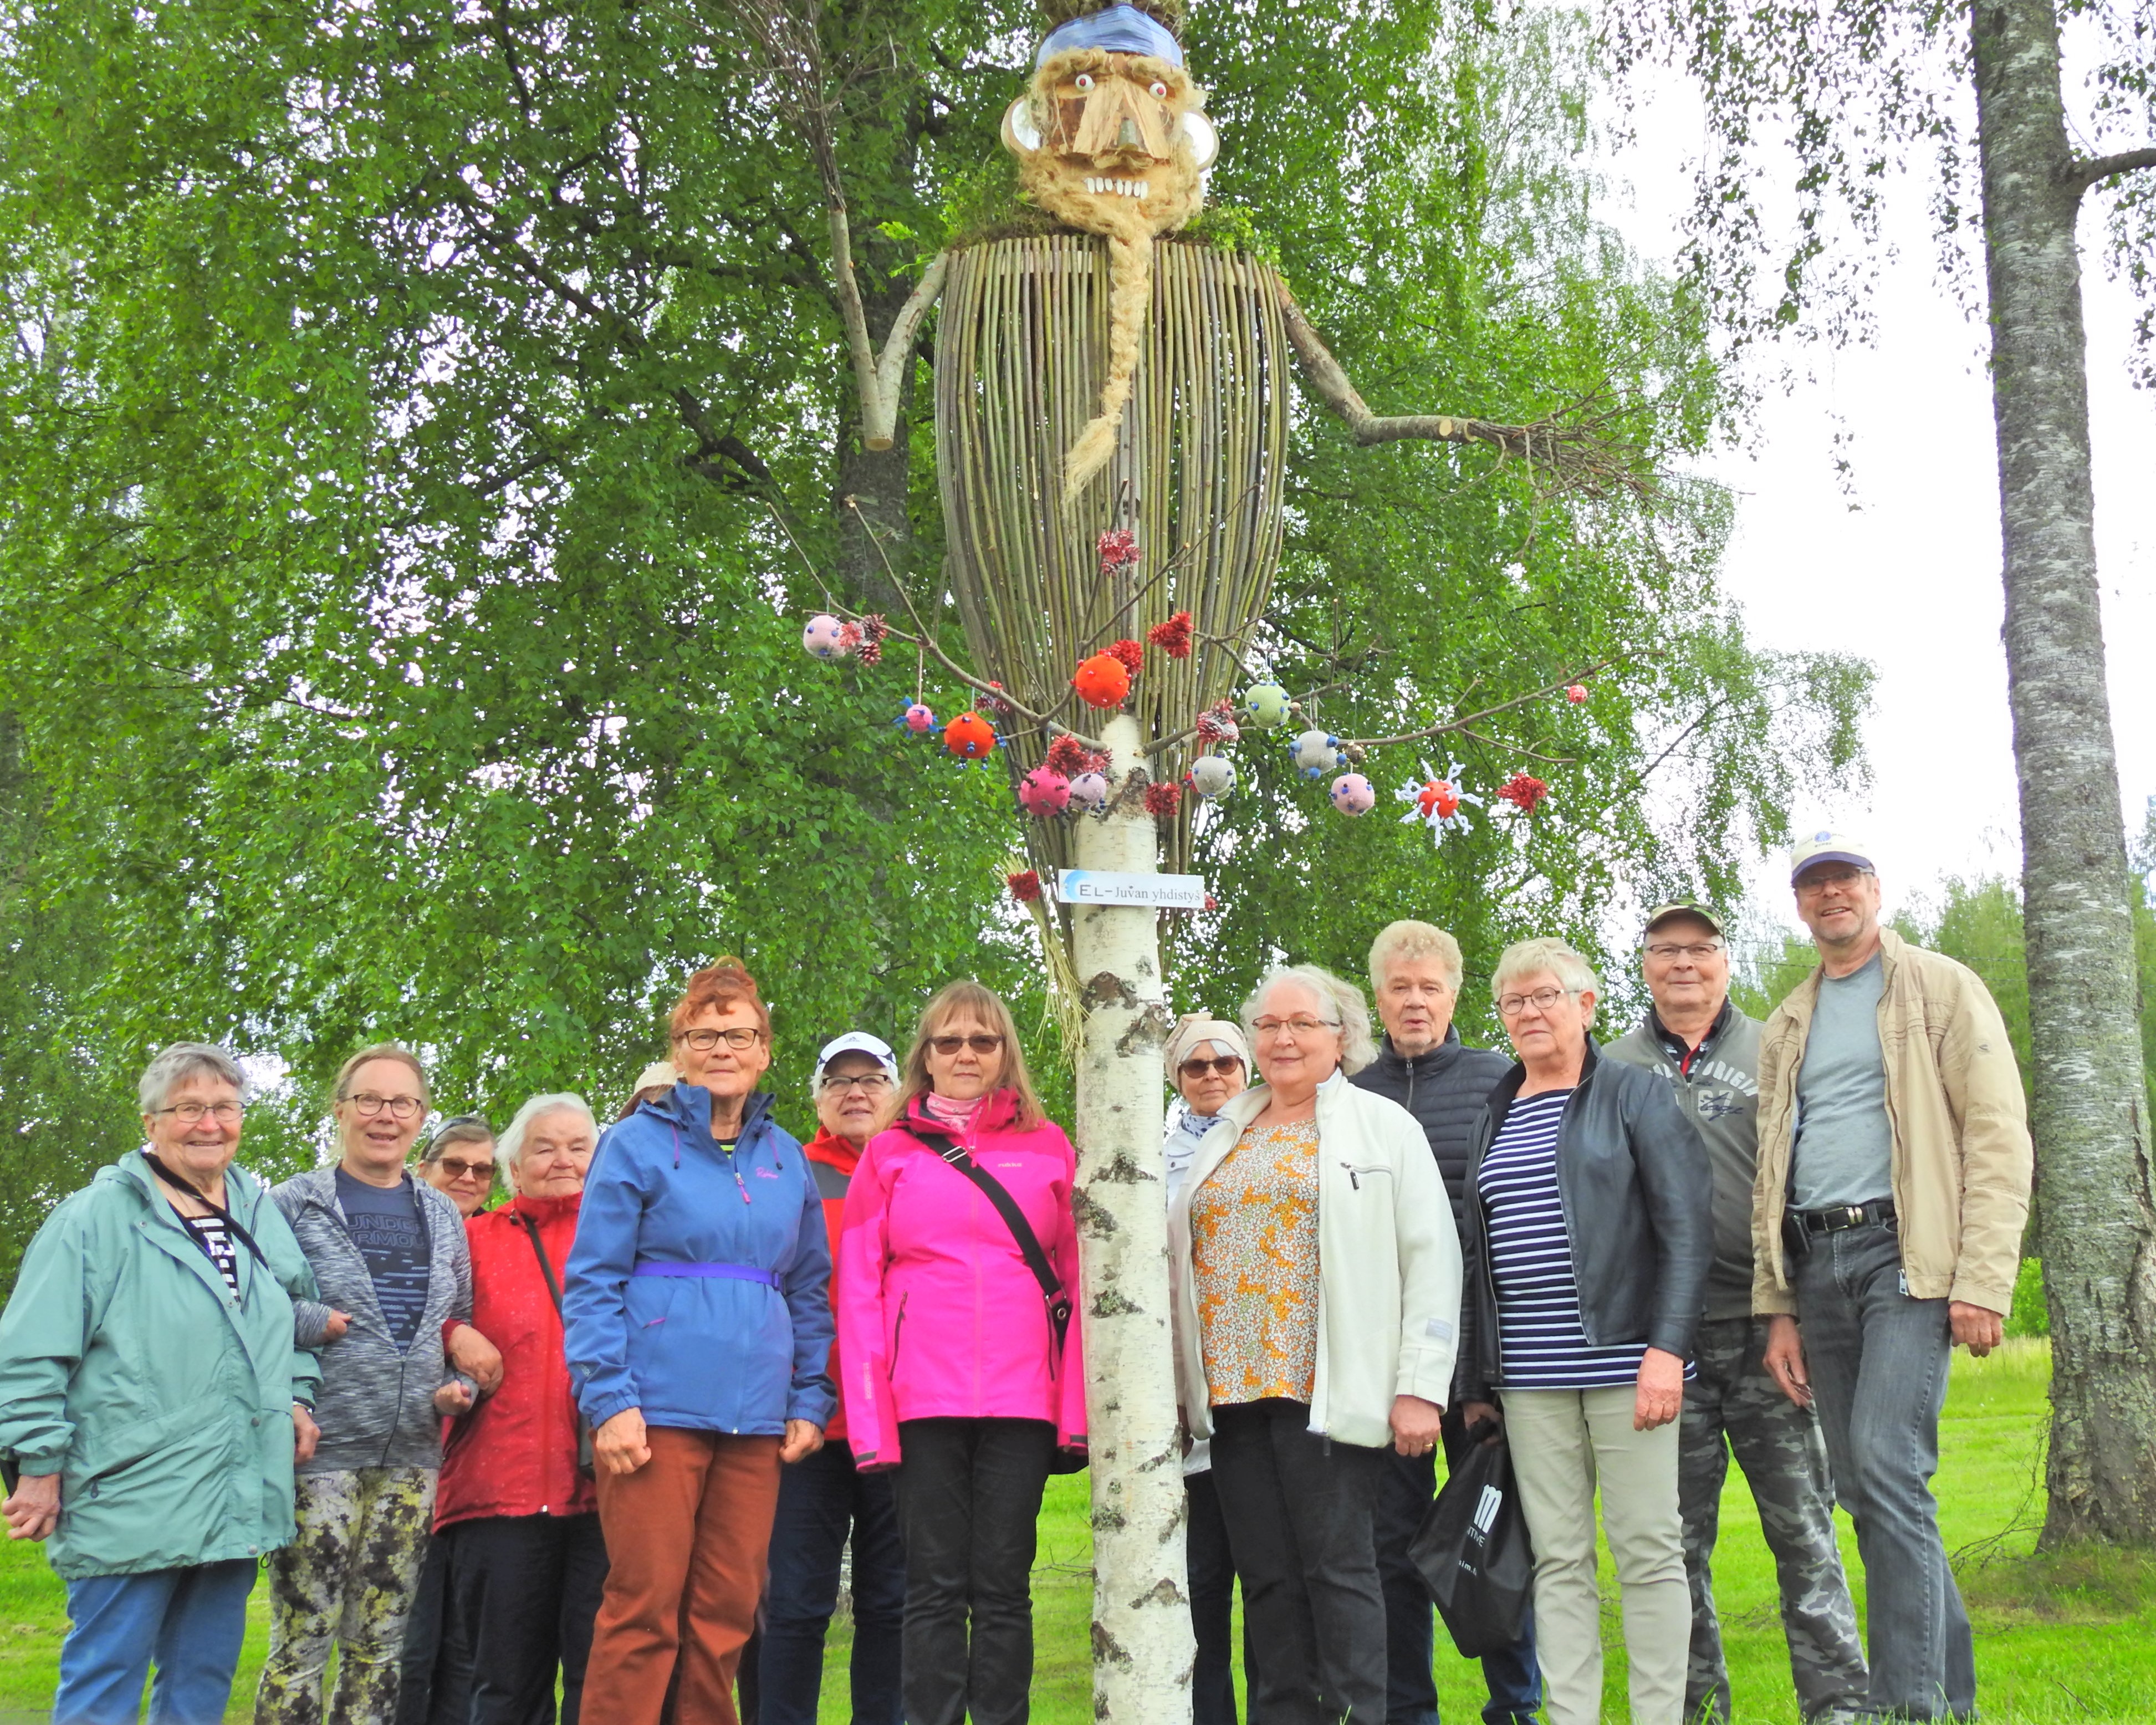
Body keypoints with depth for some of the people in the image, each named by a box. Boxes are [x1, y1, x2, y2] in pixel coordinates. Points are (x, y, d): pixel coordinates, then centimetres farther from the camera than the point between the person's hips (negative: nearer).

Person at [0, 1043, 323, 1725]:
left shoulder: (262, 1214, 11)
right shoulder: (98, 1217, -8)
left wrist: (297, 1394, 12)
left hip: (237, 1505, 6)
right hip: (134, 1500, -6)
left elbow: (298, 1313, 26)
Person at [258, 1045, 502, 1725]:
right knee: (304, 1637, -5)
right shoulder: (294, 1204, 2)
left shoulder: (442, 1217, 16)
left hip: (411, 1454, 4)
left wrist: (457, 1387, 3)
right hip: (324, 1444, -4)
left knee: (382, 1642, 8)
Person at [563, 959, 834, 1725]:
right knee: (646, 1605, -5)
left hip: (755, 1419, 5)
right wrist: (609, 1401, -12)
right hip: (657, 1412, -4)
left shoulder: (786, 1159, 15)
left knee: (727, 1611, 7)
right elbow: (592, 1282, -3)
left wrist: (809, 1402, 8)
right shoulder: (638, 1143, 2)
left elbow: (809, 1293, 18)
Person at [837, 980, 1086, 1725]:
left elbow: (1079, 1280, 8)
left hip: (1022, 1400, 0)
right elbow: (859, 1292, 5)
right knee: (935, 1587, 2)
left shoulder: (1048, 1146, 10)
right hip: (923, 1402, 0)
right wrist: (868, 1416, -5)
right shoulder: (889, 1153, 10)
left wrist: (1077, 1408, -1)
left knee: (1004, 1586, 3)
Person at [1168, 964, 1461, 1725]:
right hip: (1234, 1389, 5)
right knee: (1267, 1576, 7)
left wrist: (1420, 1385, -10)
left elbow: (1432, 1260, -3)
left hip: (1327, 1394, -5)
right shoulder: (1223, 1141, 20)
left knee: (1336, 1568, -4)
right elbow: (1176, 1261, 21)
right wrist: (1175, 1381, 11)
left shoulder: (1382, 1127, 4)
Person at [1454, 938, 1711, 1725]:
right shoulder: (1494, 1117, 16)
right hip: (1529, 1375, 5)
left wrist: (1668, 1346, -16)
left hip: (1622, 1359, -4)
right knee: (1557, 1558, 5)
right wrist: (1474, 1383, 15)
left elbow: (1687, 1228, -6)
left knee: (1649, 1550, 0)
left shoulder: (1636, 1095, 1)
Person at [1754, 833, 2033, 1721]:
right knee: (1863, 1486, 5)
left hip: (1907, 1250, -6)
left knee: (1887, 1466, -18)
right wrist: (1778, 1308, 10)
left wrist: (1983, 1281, -14)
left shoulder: (1941, 989, 4)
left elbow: (1999, 1137, -4)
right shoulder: (1786, 1027, 19)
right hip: (1817, 1263, 6)